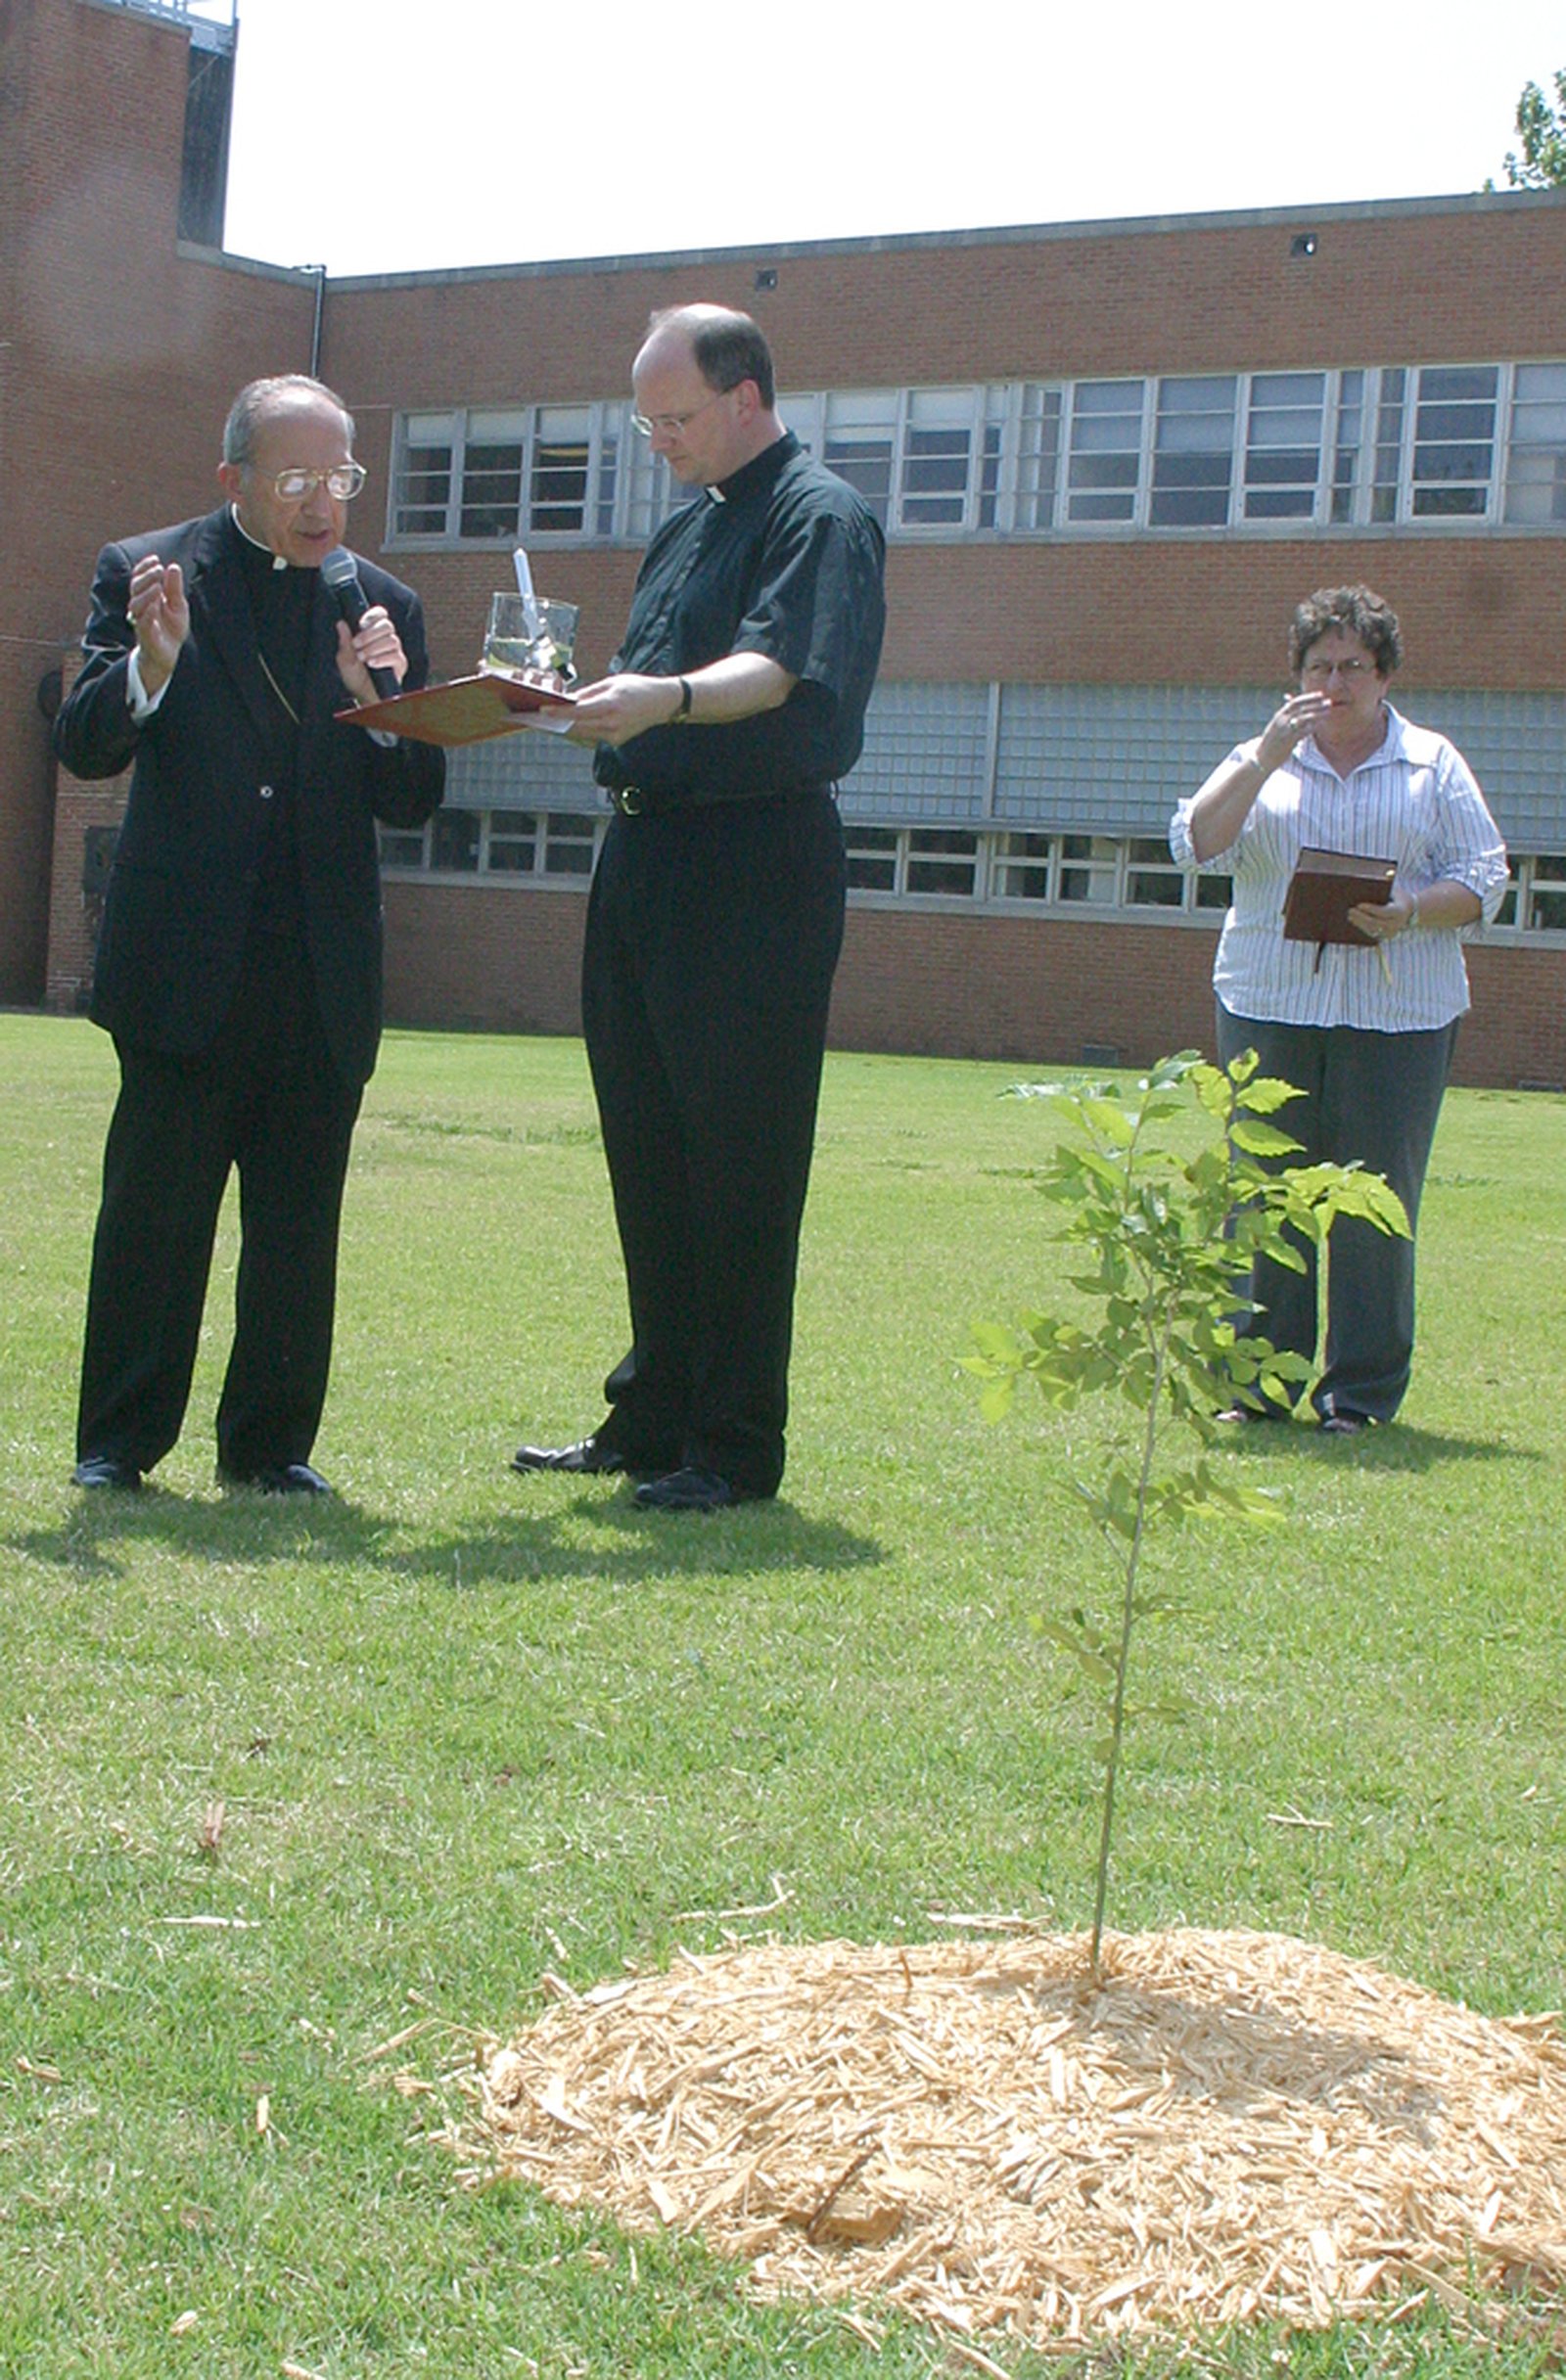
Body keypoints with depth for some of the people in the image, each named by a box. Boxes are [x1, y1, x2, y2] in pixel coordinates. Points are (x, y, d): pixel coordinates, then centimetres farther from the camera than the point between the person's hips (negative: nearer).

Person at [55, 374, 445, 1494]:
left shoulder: (384, 607, 11)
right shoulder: (143, 574, 3)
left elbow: (412, 802, 7)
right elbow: (84, 747, -5)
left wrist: (380, 705, -12)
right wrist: (150, 661, -23)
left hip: (325, 973, 3)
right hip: (184, 964, -2)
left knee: (300, 1224, 5)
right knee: (154, 1211, 0)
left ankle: (271, 1443, 16)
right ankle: (118, 1443, 12)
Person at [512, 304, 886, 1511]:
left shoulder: (820, 516, -7)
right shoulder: (691, 528, 21)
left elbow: (785, 669, -25)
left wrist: (668, 697, -40)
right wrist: (577, 700, 10)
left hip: (753, 865, -9)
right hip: (647, 851, 9)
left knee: (739, 1161, -5)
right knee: (649, 1153, 12)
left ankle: (738, 1444, 1)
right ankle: (652, 1420, 20)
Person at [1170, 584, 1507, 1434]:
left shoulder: (1433, 764, 11)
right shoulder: (1261, 761, 13)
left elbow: (1481, 879, 5)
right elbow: (1198, 845, -2)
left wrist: (1408, 914, -14)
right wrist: (1266, 756, -10)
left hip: (1398, 1013, -1)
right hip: (1269, 1005, 1)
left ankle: (1361, 1389, 5)